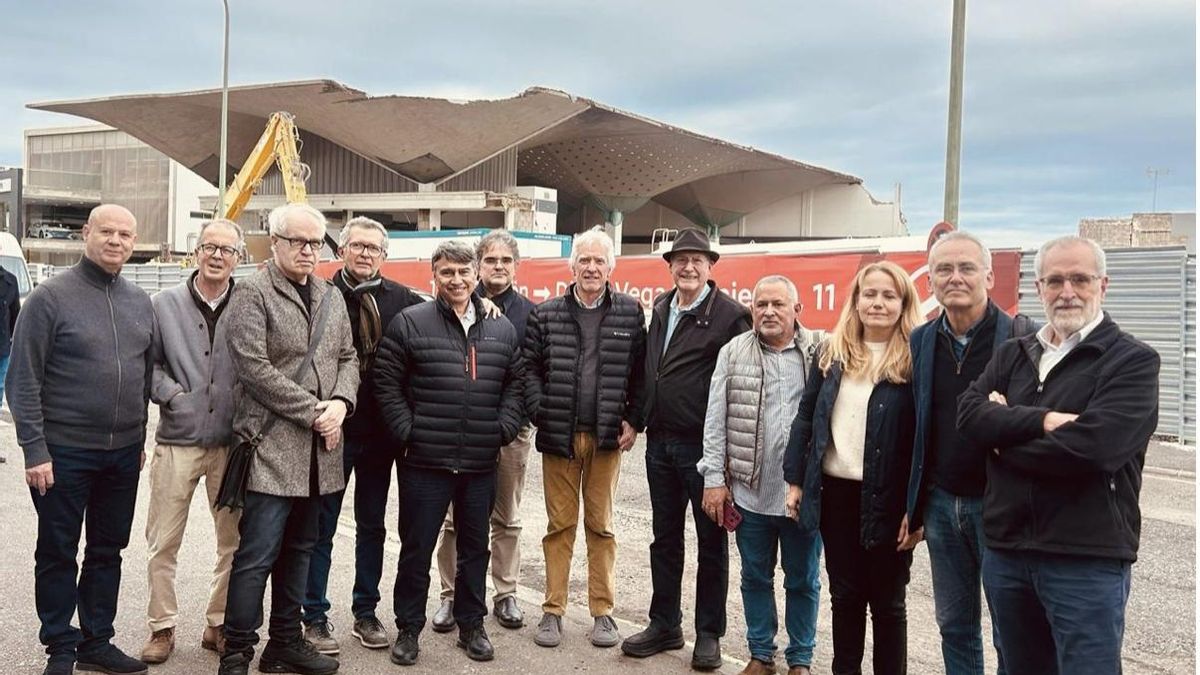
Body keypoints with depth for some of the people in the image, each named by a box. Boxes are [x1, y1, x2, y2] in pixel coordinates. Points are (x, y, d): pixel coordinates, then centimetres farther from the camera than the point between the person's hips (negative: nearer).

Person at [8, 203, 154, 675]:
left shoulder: (140, 302, 8)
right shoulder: (51, 297, -8)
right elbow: (23, 380, -9)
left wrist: (141, 438, 13)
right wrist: (34, 449, -13)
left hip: (124, 452, 5)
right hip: (64, 453, -5)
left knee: (108, 551, 14)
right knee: (58, 554, 8)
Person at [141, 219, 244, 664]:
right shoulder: (165, 305, 3)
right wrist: (171, 393, -8)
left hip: (232, 443, 0)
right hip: (177, 441, 0)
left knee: (235, 543, 9)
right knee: (162, 544, 6)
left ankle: (219, 624, 26)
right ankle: (162, 627, 23)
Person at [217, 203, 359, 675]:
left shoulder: (331, 297, 14)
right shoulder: (252, 293, -6)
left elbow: (348, 357, 15)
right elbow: (254, 367, -15)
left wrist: (340, 402, -6)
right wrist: (314, 412, -15)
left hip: (320, 448, 7)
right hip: (272, 445, -7)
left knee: (299, 549, 15)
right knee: (257, 554, -4)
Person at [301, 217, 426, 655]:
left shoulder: (401, 299, 3)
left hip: (380, 432, 4)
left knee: (372, 525, 14)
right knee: (322, 526, 7)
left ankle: (366, 613, 28)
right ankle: (315, 617, 20)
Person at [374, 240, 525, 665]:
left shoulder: (502, 330, 7)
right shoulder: (409, 324, -3)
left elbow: (514, 383, 13)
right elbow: (387, 383, -4)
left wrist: (503, 429, 1)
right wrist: (406, 432, -9)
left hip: (481, 465, 3)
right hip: (424, 462, -3)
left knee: (475, 549, 15)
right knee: (416, 550, 7)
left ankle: (471, 625, 30)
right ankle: (408, 629, 24)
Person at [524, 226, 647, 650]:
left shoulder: (630, 314, 4)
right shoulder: (545, 315, 4)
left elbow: (640, 372, 3)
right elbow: (530, 367, 2)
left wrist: (633, 420, -4)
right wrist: (539, 413, -9)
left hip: (607, 437, 0)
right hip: (558, 435, 0)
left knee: (601, 524, 9)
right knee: (560, 524, 8)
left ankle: (603, 611, 18)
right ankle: (553, 610, 17)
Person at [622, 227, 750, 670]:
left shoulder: (730, 315, -10)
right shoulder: (661, 309, 11)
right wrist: (637, 419, 12)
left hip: (705, 446, -6)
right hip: (660, 442, 6)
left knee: (710, 542, 8)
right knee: (665, 538, 15)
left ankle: (708, 634, 21)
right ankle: (664, 625, 28)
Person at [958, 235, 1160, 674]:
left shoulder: (1133, 361, -6)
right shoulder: (1012, 355, 11)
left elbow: (1092, 447, -21)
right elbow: (970, 414, -5)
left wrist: (1005, 437, -7)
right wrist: (1042, 420, -20)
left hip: (1088, 560, -5)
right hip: (1005, 551, 6)